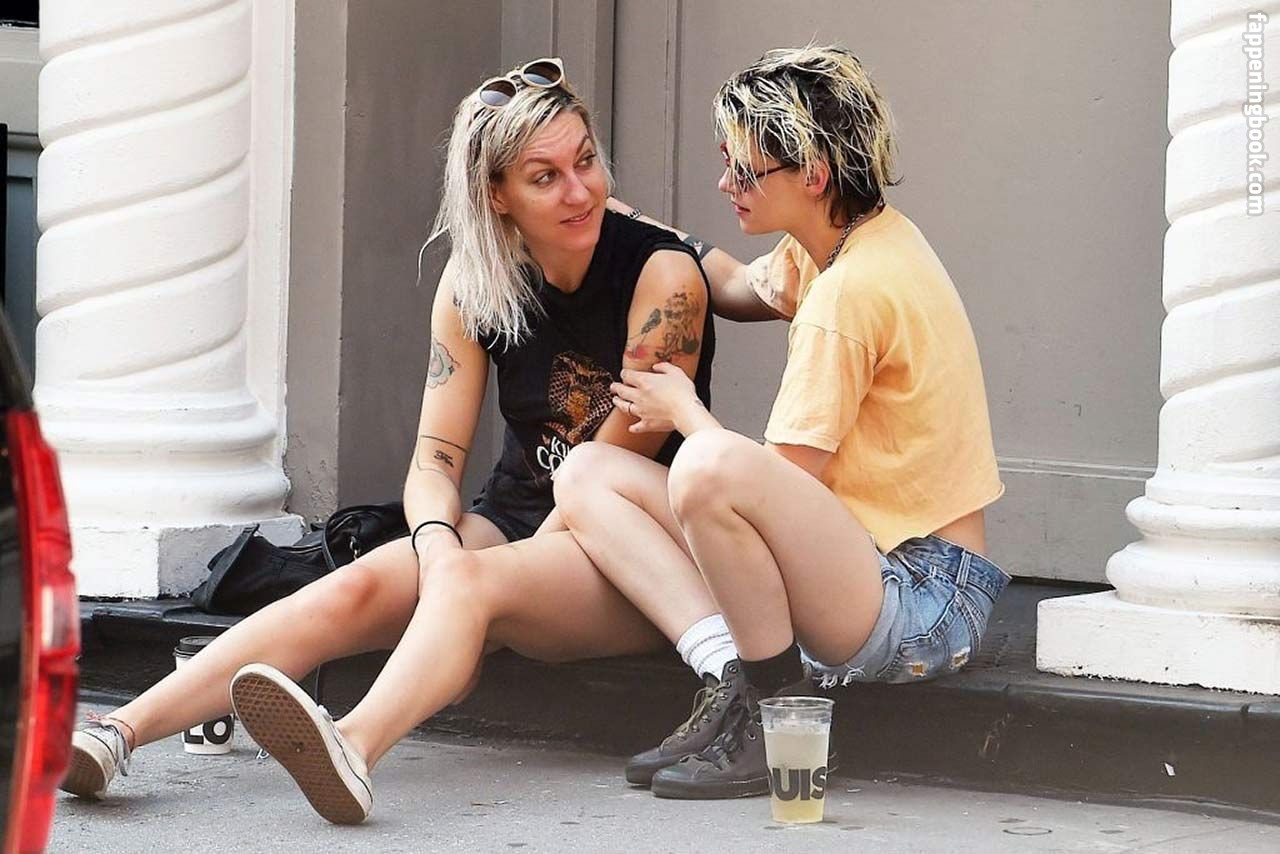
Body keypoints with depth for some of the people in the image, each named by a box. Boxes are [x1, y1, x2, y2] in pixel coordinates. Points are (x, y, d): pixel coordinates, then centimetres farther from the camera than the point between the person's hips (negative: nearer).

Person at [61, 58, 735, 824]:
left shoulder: (662, 273, -12)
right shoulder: (475, 283, 2)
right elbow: (433, 462, -2)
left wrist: (464, 572, -14)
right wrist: (438, 548, -25)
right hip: (515, 523, 5)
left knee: (471, 581, -35)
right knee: (359, 588, -23)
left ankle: (353, 751, -65)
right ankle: (117, 735, -39)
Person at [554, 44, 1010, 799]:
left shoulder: (852, 289, -17)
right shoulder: (835, 248, 12)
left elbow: (787, 481, -15)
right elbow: (735, 289, 36)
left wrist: (683, 410, 2)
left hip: (925, 604, -10)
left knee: (711, 467, -36)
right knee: (588, 473, 0)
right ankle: (732, 664, -15)